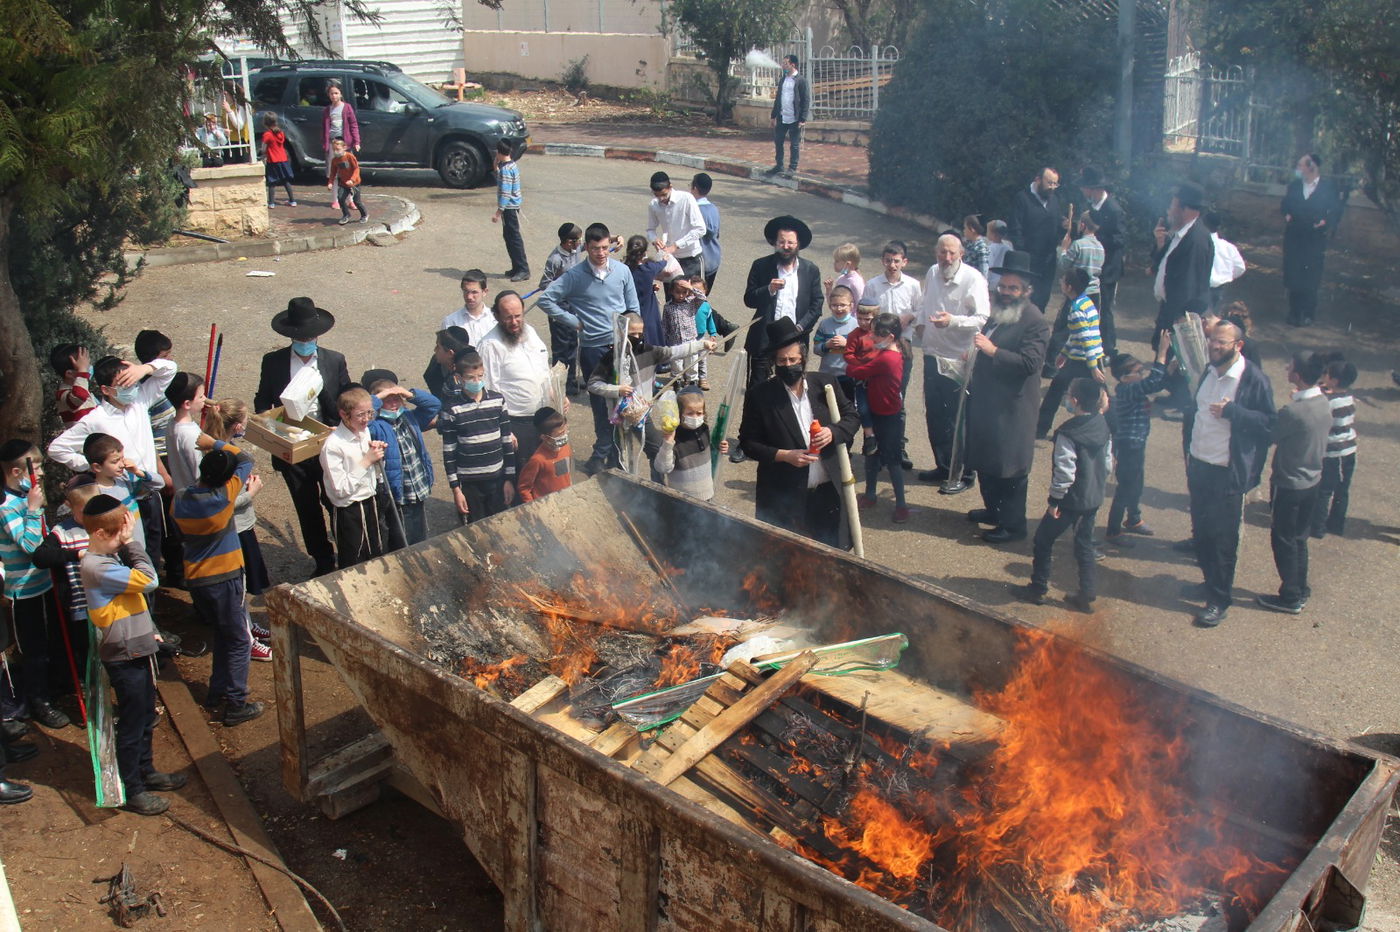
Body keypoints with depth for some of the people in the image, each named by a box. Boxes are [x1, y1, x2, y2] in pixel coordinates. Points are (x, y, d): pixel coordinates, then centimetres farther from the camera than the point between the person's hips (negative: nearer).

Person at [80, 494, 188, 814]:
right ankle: (131, 791, 16)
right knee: (132, 724, 3)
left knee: (146, 718, 22)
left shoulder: (109, 558, 7)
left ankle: (146, 772, 37)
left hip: (136, 649, 10)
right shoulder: (97, 567, -26)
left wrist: (148, 629, 14)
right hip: (123, 658, -10)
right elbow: (148, 581, -32)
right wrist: (131, 543, -24)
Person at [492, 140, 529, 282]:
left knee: (514, 238, -7)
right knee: (508, 236, 15)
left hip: (509, 208, -10)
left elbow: (505, 193, -24)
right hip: (512, 207, 10)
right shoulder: (512, 165, 10)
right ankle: (517, 267, 20)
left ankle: (523, 270, -5)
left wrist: (498, 212, -23)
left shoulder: (506, 169, -20)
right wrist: (496, 168, 14)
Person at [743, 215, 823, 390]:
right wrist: (769, 289, -17)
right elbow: (749, 300, 1)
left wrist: (800, 327, -8)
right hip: (764, 338, -1)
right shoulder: (761, 266, 2)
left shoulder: (811, 270, 5)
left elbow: (817, 305, 6)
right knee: (757, 388, 1)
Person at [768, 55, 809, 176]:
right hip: (781, 118, 6)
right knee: (778, 142, 10)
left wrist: (803, 119, -15)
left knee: (795, 145, 2)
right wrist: (773, 115, 15)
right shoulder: (782, 80, 12)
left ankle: (792, 168, 11)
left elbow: (806, 100, -9)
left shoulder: (801, 80, -8)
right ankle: (779, 165, 22)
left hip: (794, 119, -6)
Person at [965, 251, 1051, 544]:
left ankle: (1012, 524, 11)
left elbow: (1030, 363, -28)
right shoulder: (998, 313, 10)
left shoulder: (1035, 322, -18)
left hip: (1012, 408, -9)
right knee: (984, 461, 19)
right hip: (986, 401, 9)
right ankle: (993, 509, 36)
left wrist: (992, 350, -32)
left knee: (1009, 467, 0)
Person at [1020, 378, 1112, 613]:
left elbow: (1064, 472, -22)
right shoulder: (1103, 426, 1)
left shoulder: (1068, 433, -22)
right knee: (1085, 544, 16)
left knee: (1043, 540, 10)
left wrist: (1054, 500, -12)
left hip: (1072, 499, -7)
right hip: (1094, 499, 7)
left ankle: (1038, 589, 17)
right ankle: (1086, 596, 18)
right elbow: (1108, 463, 11)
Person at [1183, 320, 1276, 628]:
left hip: (1228, 474, -7)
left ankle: (1219, 600, 10)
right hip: (1199, 465, 7)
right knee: (1201, 532, 17)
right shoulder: (1209, 372, 9)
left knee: (1223, 539, 1)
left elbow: (1268, 423, -17)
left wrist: (1231, 411, -25)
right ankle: (1210, 581, 36)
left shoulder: (1254, 379, -14)